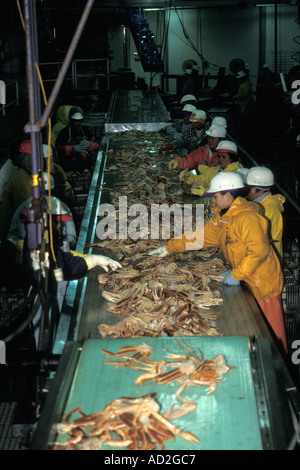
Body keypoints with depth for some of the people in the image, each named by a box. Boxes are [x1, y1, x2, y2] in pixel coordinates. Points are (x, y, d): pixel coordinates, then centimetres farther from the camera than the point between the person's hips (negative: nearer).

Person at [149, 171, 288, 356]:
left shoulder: (247, 218, -21)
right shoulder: (222, 218, 9)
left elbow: (259, 250, -29)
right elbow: (201, 235, 17)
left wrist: (236, 275, -23)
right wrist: (169, 248, 18)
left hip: (263, 283, -9)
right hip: (248, 283, 9)